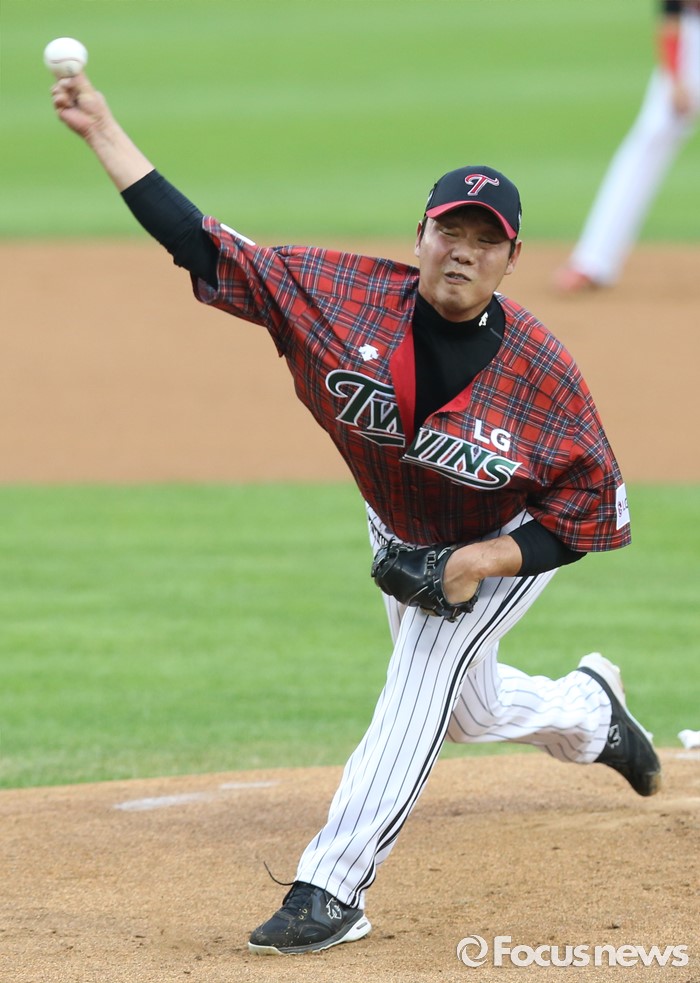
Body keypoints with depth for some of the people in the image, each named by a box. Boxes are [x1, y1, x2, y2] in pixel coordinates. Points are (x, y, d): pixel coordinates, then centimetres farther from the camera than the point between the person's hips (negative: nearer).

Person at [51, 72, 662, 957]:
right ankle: (588, 712, 56)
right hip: (398, 533, 5)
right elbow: (203, 248, -28)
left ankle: (333, 890, -23)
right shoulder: (346, 294, -27)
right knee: (468, 710, 21)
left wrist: (486, 562, -35)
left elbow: (592, 511, -23)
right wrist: (103, 133, -34)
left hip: (510, 544, -5)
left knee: (422, 680, -24)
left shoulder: (541, 370, -32)